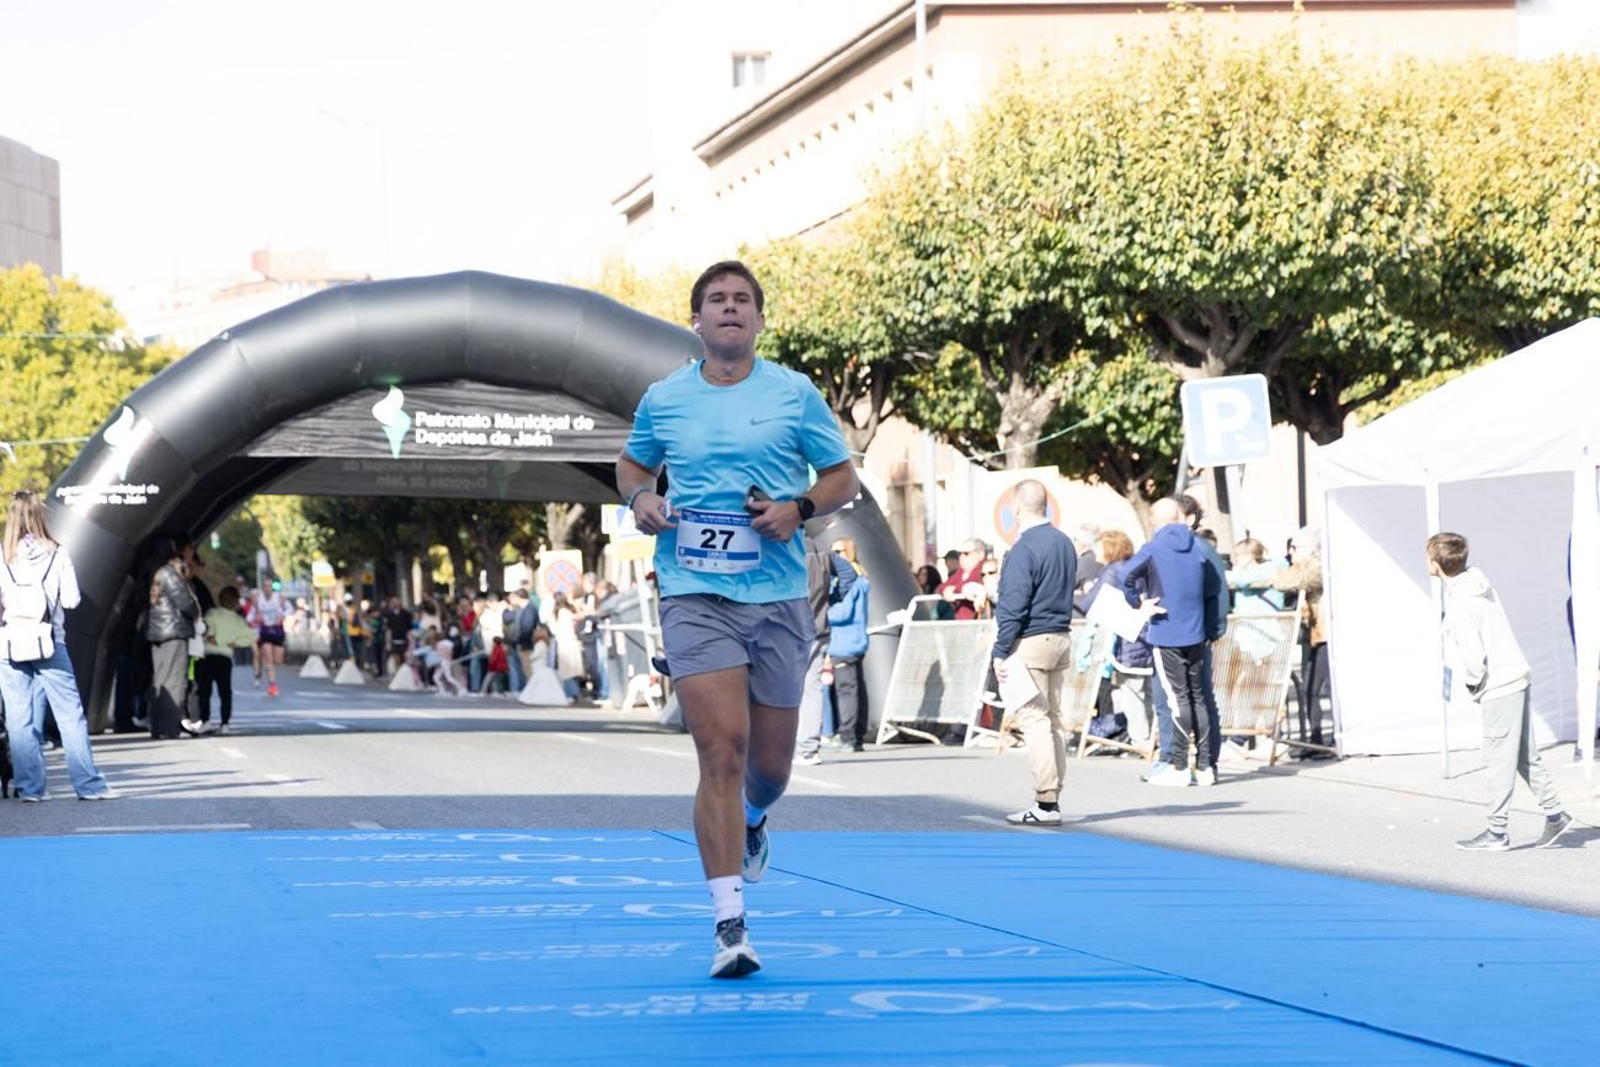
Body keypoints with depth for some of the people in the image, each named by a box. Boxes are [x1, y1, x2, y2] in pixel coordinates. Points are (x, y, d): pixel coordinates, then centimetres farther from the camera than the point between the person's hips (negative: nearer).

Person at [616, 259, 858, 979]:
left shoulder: (795, 394, 3)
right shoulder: (662, 400, 7)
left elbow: (843, 479, 9)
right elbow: (632, 463, 24)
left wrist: (799, 508, -11)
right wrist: (639, 498, 2)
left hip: (778, 599, 1)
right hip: (694, 595, -1)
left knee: (770, 764, 9)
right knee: (722, 752, -15)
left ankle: (752, 823, 47)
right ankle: (729, 921, -14)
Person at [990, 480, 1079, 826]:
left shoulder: (1023, 550, -14)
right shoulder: (1066, 544, 11)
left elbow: (1013, 607, -15)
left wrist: (1000, 652, -11)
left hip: (1030, 642, -8)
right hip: (1061, 639, 8)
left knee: (1033, 720, -7)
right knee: (1053, 719, 12)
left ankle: (1045, 804, -10)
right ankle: (1052, 796, 14)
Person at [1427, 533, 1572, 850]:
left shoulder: (1460, 605, -19)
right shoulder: (1478, 584, 10)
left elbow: (1473, 657, -23)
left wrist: (1472, 685, -5)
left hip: (1498, 687, -9)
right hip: (1515, 677, 9)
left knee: (1498, 761, -3)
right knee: (1525, 756, 15)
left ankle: (1497, 832, 2)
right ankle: (1554, 813, 17)